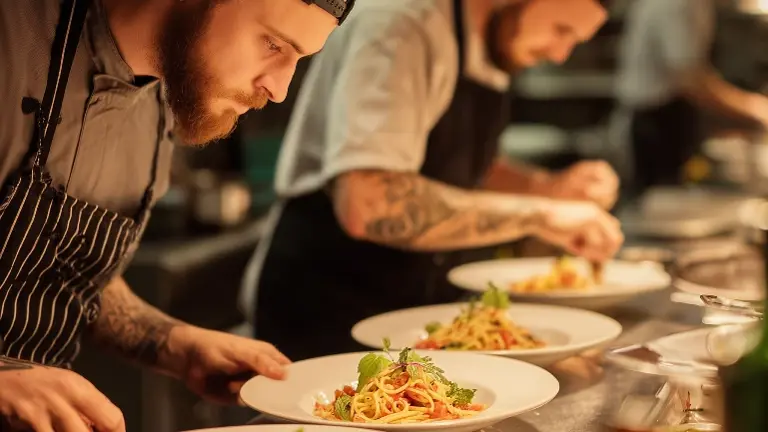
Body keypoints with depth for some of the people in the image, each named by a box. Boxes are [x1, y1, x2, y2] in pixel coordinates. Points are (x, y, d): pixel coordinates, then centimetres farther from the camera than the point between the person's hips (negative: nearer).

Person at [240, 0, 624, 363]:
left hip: (418, 306, 8)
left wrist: (548, 188, 0)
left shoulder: (495, 39, 5)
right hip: (326, 313, -8)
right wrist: (536, 214, -29)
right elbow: (366, 205, -35)